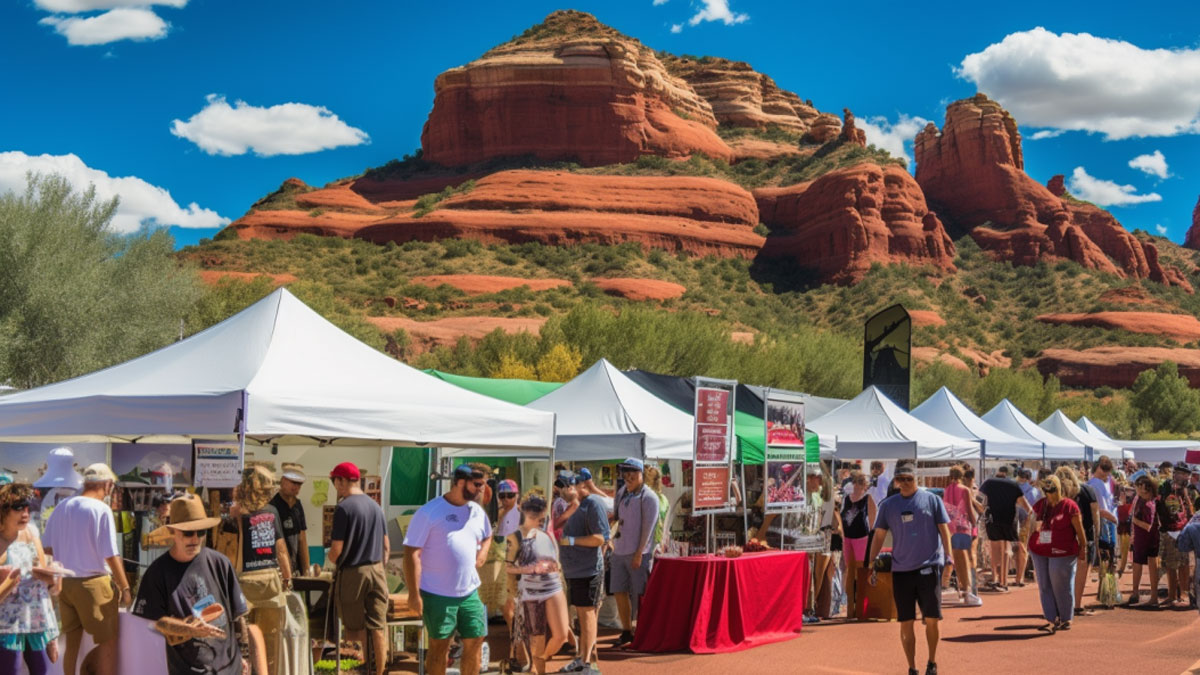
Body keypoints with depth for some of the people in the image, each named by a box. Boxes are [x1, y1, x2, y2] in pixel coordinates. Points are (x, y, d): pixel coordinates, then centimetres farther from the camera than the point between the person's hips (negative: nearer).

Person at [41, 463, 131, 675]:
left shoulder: (61, 508, 4)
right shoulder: (101, 509, -15)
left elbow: (48, 549, 10)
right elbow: (111, 556, -15)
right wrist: (125, 588, -8)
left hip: (64, 583, 6)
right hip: (93, 583, -6)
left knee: (72, 641, 17)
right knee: (107, 642, 5)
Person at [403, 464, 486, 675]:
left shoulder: (477, 511, 7)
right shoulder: (429, 513, -13)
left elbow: (487, 537, 29)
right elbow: (412, 553, -13)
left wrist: (481, 555, 7)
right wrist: (414, 594, -16)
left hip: (469, 593, 6)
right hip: (437, 594, -6)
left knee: (475, 642, 7)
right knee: (439, 645, 5)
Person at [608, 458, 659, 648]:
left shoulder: (648, 497, -9)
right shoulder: (622, 492, 13)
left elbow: (648, 527, -13)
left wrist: (639, 553, -17)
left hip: (638, 553, -7)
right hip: (619, 551, 7)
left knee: (641, 593, -1)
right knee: (620, 592, 9)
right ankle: (626, 631, 19)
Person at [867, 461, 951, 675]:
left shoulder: (932, 500, 2)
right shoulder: (888, 505, 8)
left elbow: (944, 530, 3)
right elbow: (879, 535, 11)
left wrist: (948, 557, -6)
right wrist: (871, 564, 6)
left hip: (928, 567, -2)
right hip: (900, 570, 2)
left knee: (931, 620, -1)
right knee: (905, 623, 4)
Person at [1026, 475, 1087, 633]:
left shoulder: (1069, 506, -7)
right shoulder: (1039, 505, 7)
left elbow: (1079, 529, -2)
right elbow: (1032, 525, 15)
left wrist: (1083, 547, 0)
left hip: (1062, 553, -5)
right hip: (1040, 552, 5)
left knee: (1062, 586, 4)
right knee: (1045, 587, 3)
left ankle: (1066, 619, 19)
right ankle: (1052, 620, 8)